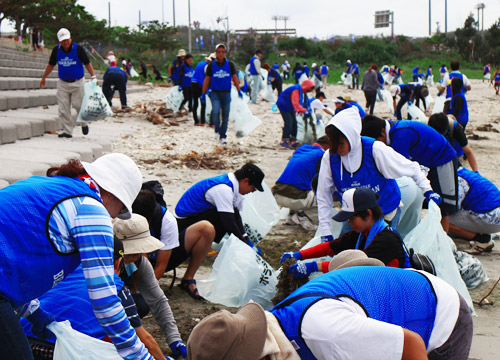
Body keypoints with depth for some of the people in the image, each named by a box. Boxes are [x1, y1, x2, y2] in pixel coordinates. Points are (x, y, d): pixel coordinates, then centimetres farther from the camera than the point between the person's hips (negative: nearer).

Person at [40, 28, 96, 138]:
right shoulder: (56, 50, -1)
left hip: (77, 82, -3)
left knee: (78, 105, -5)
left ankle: (84, 123, 24)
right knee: (63, 109, -3)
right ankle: (67, 131, 4)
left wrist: (93, 77, -15)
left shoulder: (78, 49, -10)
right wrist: (43, 78, 16)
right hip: (63, 83, 3)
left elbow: (87, 63, -4)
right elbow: (51, 65, 11)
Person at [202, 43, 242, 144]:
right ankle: (217, 131, -3)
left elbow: (235, 78, 9)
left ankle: (223, 136, 14)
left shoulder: (230, 64, 6)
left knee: (225, 115, 3)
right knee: (216, 111, -22)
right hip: (215, 93, -1)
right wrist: (203, 93, 4)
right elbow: (206, 80, 7)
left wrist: (239, 91, 1)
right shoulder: (211, 65, 4)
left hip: (226, 93, 1)